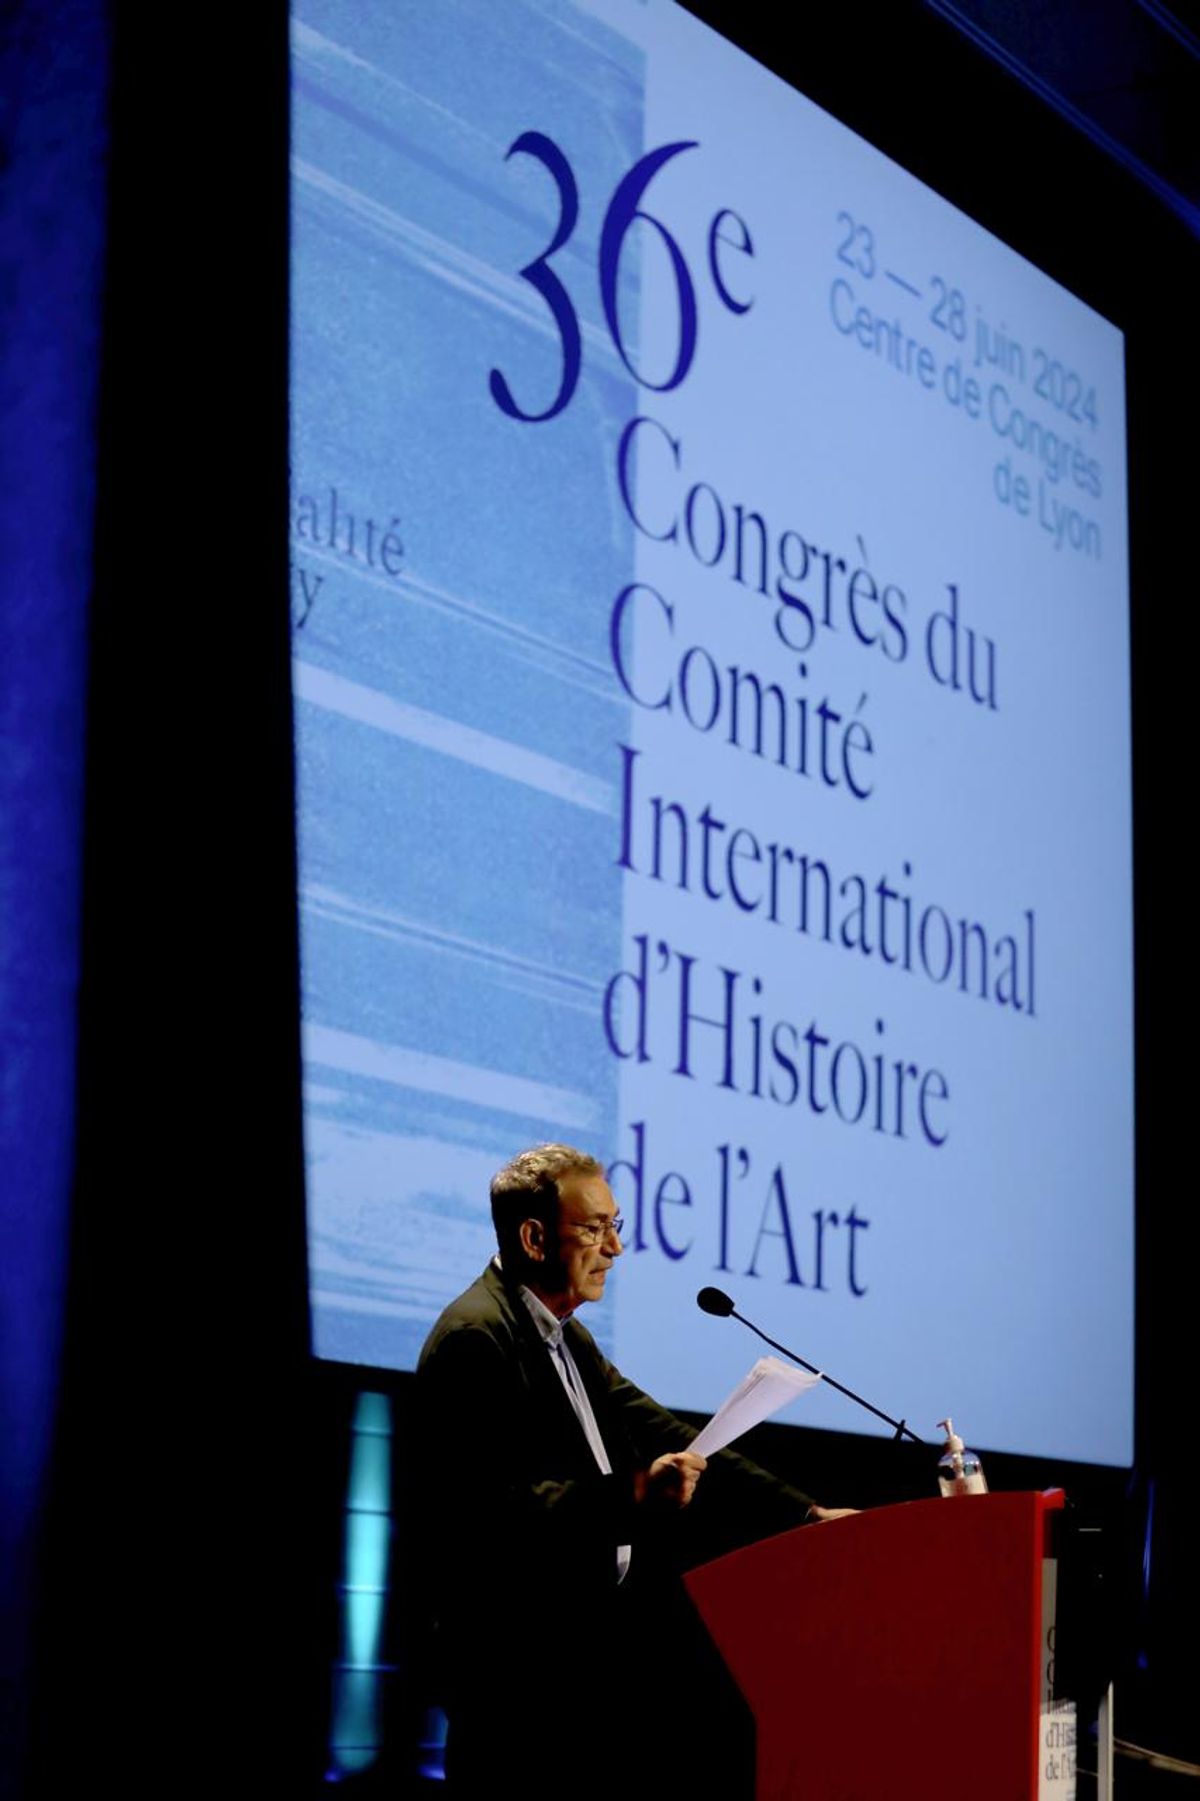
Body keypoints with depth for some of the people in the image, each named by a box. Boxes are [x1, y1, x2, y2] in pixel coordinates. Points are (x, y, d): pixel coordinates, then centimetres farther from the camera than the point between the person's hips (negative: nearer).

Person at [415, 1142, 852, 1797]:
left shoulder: (565, 1338, 18)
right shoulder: (474, 1339, -13)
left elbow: (668, 1442, 18)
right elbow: (495, 1510, -22)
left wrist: (806, 1516, 11)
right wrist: (631, 1501, -32)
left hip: (592, 1615, 9)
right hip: (526, 1650, -9)